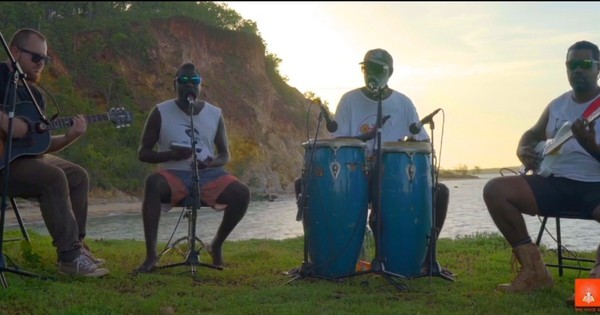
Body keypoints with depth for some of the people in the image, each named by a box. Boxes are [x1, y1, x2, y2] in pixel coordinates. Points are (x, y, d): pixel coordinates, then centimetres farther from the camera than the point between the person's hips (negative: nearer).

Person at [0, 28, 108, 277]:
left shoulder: (35, 94, 14)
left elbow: (41, 143, 12)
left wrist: (70, 137, -5)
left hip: (24, 156, 9)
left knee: (78, 176, 4)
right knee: (54, 177, -27)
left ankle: (74, 245, 6)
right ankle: (70, 257, -22)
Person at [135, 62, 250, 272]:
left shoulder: (215, 114, 8)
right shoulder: (161, 113, 1)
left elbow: (225, 155, 12)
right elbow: (143, 153, 1)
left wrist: (212, 162, -13)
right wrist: (170, 155, -18)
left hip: (207, 175, 2)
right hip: (174, 175, -2)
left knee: (242, 193, -25)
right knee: (152, 182, -37)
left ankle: (216, 245, 0)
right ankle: (151, 254, -30)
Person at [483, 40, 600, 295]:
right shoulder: (557, 105, 14)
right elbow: (532, 135, 25)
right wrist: (523, 151, 1)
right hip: (556, 182, 6)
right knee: (495, 190, -13)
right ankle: (534, 269, -9)